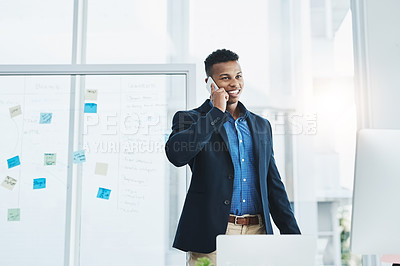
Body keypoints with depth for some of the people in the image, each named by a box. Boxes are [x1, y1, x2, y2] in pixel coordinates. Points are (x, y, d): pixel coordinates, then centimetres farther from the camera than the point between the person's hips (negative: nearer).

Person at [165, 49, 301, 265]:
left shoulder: (261, 125, 16)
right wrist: (217, 112, -12)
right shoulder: (189, 119, 2)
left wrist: (293, 236, 12)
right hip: (210, 238, -4)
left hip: (257, 232, 4)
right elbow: (176, 154, -20)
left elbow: (273, 186, 18)